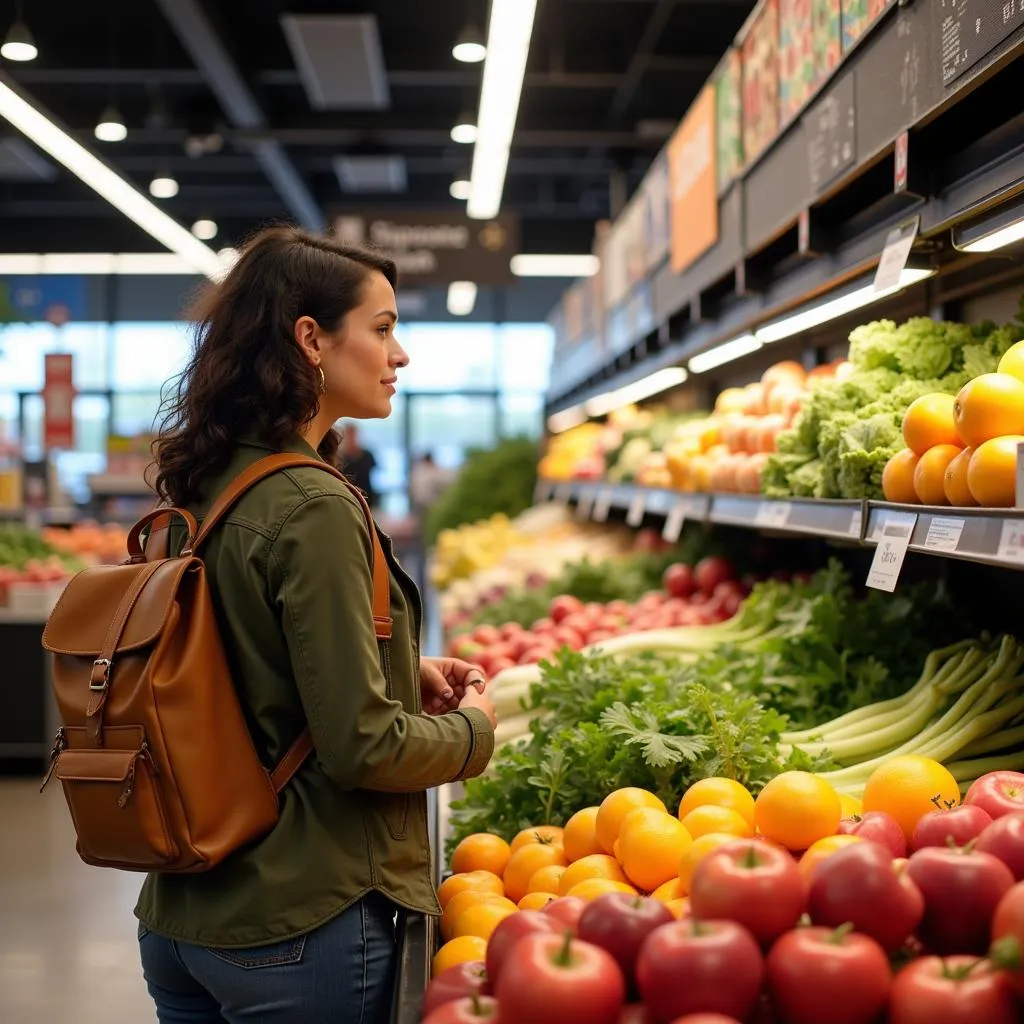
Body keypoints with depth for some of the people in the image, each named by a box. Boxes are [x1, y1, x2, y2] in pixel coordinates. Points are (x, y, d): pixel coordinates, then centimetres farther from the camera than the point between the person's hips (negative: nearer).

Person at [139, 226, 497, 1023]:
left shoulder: (207, 488, 2)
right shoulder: (313, 508, -22)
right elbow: (363, 747, -21)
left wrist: (403, 672, 10)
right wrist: (472, 727, -3)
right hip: (297, 931, -7)